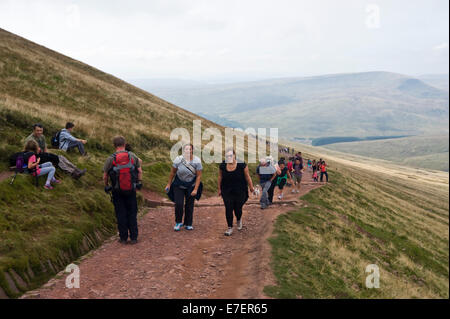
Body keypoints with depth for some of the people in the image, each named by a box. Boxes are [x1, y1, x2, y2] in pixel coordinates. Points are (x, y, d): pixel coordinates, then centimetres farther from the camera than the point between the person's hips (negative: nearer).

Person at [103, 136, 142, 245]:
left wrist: (106, 186, 14)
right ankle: (133, 237, 13)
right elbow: (139, 172, 2)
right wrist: (139, 183, 17)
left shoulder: (110, 159, -10)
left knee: (121, 214, 9)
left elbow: (105, 176, -3)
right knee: (132, 214, 11)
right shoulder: (132, 156, -6)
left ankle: (123, 238, 14)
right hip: (131, 190, 1)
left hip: (117, 191, -1)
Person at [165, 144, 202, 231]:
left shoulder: (197, 161, -14)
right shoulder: (178, 159, -12)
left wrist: (195, 189, -16)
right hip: (179, 185, 0)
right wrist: (169, 184, 6)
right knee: (178, 204, -9)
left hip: (191, 186, 0)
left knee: (189, 205, 5)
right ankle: (178, 222, 12)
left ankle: (188, 224, 21)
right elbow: (172, 172, 1)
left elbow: (199, 176, -11)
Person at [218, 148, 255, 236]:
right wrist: (219, 189, 10)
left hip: (240, 192, -2)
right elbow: (220, 178, 7)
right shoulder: (222, 166, -3)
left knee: (238, 209, 6)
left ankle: (239, 220, 40)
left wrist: (251, 187, -2)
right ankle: (230, 228, 7)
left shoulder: (242, 165, -11)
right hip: (227, 192, 2)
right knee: (228, 209, -4)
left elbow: (247, 177, -5)